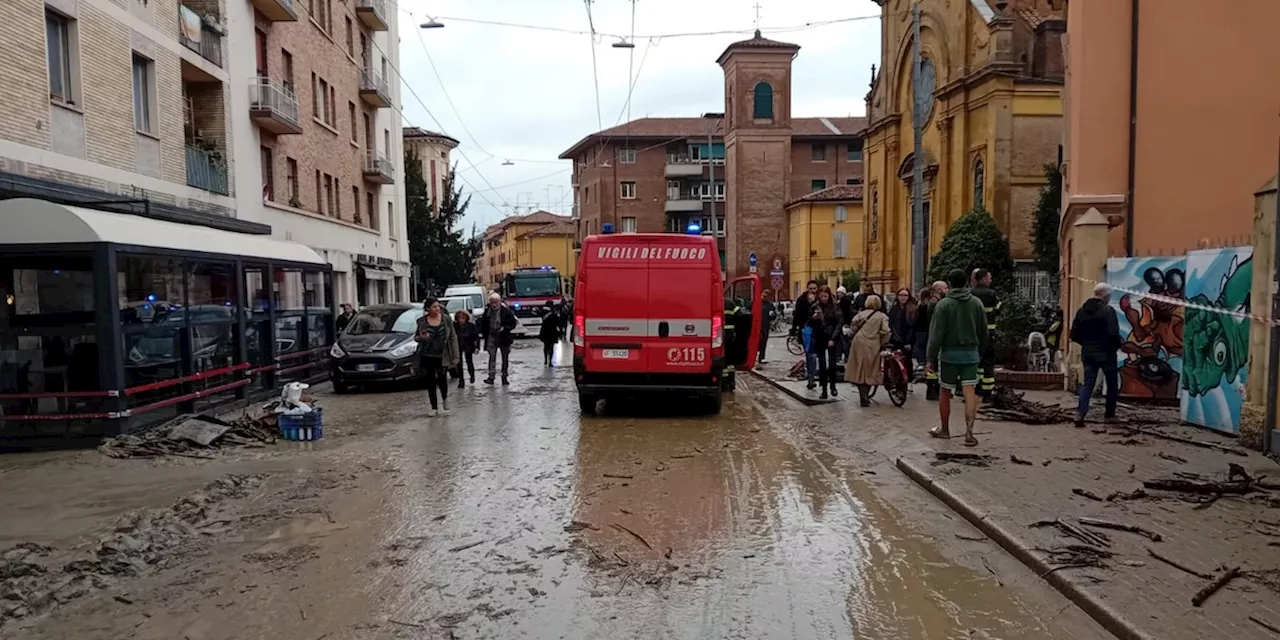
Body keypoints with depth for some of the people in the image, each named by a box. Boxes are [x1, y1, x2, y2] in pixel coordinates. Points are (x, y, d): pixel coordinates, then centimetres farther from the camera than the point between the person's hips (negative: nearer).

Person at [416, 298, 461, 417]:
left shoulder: (446, 319, -2)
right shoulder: (422, 321, 0)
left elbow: (453, 337, 0)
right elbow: (416, 337, 10)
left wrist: (455, 355, -5)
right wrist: (422, 338, -16)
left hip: (442, 356, -1)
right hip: (427, 356, 1)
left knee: (442, 378, -10)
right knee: (430, 380, 6)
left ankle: (445, 398, 23)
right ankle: (434, 408, 17)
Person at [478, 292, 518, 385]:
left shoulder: (506, 311, -10)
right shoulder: (487, 312, -1)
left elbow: (513, 324, -6)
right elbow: (483, 324, 12)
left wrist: (504, 328, -19)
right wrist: (485, 334, 2)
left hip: (504, 338, -1)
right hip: (491, 338, 1)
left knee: (505, 358, 9)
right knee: (492, 357, -10)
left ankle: (504, 376, 20)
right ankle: (491, 377, -13)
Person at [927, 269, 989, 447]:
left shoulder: (944, 304, -9)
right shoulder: (977, 303, 3)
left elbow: (936, 334, -11)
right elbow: (984, 333, 8)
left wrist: (931, 358, -7)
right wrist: (980, 352, 19)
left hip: (949, 354, -2)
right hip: (971, 354, 3)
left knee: (945, 393, 11)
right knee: (970, 393, -2)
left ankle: (944, 429, 24)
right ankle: (969, 433, -9)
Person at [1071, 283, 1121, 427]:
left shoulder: (1082, 310, 5)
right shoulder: (1108, 310, -13)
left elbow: (1074, 334, 6)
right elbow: (1113, 334, -21)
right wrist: (1116, 347, -3)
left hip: (1088, 353, 5)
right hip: (1106, 353, -5)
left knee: (1088, 383, 6)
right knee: (1112, 384, 13)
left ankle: (1080, 413, -11)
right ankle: (1109, 414, 20)